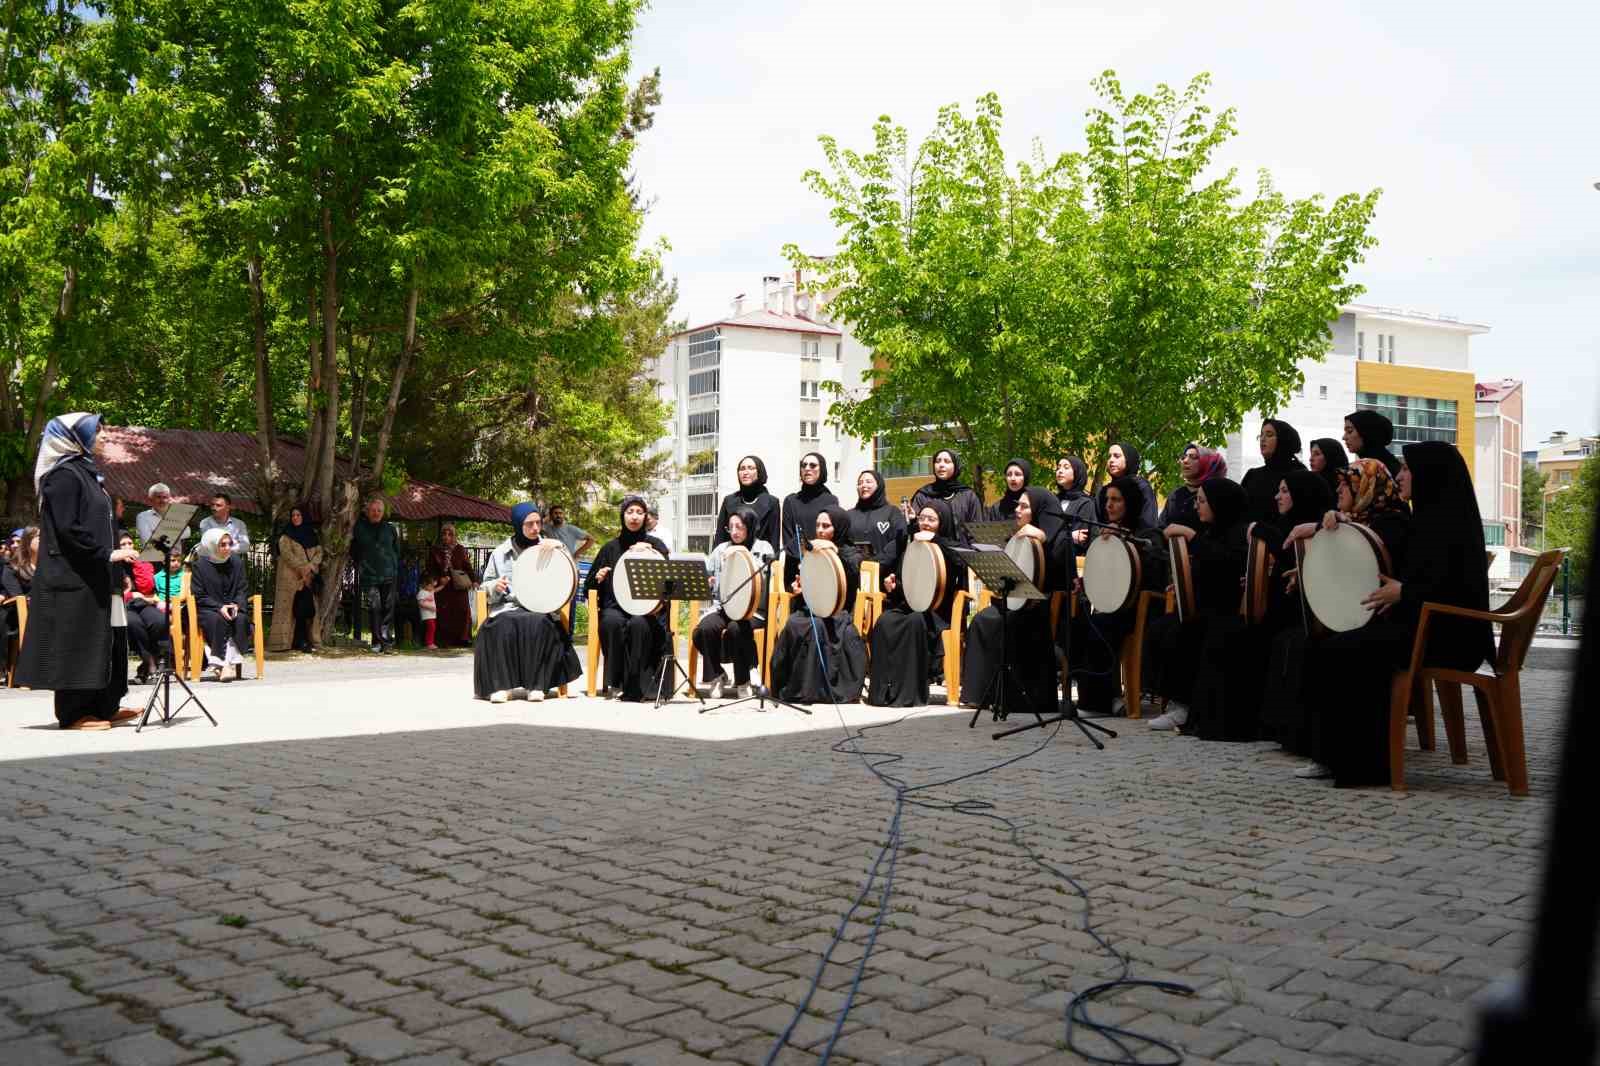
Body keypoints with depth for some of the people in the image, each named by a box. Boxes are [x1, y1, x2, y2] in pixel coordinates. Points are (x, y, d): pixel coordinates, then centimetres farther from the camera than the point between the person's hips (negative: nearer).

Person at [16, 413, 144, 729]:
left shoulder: (84, 471, 16)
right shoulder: (63, 475, -12)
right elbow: (68, 529, -20)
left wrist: (115, 552, 10)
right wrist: (107, 554, -19)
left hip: (94, 574, 10)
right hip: (73, 575, -10)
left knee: (106, 639, 11)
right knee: (77, 641, -5)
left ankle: (105, 706, 17)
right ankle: (74, 712, 2)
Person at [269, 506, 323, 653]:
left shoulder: (311, 534, 15)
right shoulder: (286, 535, 3)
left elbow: (319, 552, 8)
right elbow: (287, 554, -9)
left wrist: (310, 567, -10)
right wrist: (302, 569, -17)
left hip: (309, 578, 4)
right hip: (291, 577, -4)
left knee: (308, 608, -2)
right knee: (298, 608, -10)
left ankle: (303, 641, 0)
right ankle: (301, 641, -10)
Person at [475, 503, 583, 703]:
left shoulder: (547, 548, 13)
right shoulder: (501, 552, 14)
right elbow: (487, 583, 20)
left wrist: (559, 547, -8)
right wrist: (496, 586, -4)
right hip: (507, 606, 1)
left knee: (539, 624, -35)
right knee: (502, 626, -34)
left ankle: (536, 685, -30)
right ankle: (502, 685, -31)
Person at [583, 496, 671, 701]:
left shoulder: (655, 544, 13)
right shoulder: (611, 547, 17)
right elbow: (588, 587, 20)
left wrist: (649, 553, -16)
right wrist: (598, 578, -3)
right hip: (615, 605, 2)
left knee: (638, 623, -35)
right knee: (613, 622, -33)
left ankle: (634, 687, -29)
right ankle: (615, 682, -25)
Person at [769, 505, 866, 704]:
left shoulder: (851, 553, 9)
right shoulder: (810, 551, 21)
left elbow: (854, 576, -14)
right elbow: (794, 580, 24)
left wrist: (835, 550, -27)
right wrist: (795, 587, -1)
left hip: (836, 613, -3)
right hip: (807, 609, 3)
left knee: (816, 626, -37)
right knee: (793, 625, -32)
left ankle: (813, 690, -31)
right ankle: (791, 687, -26)